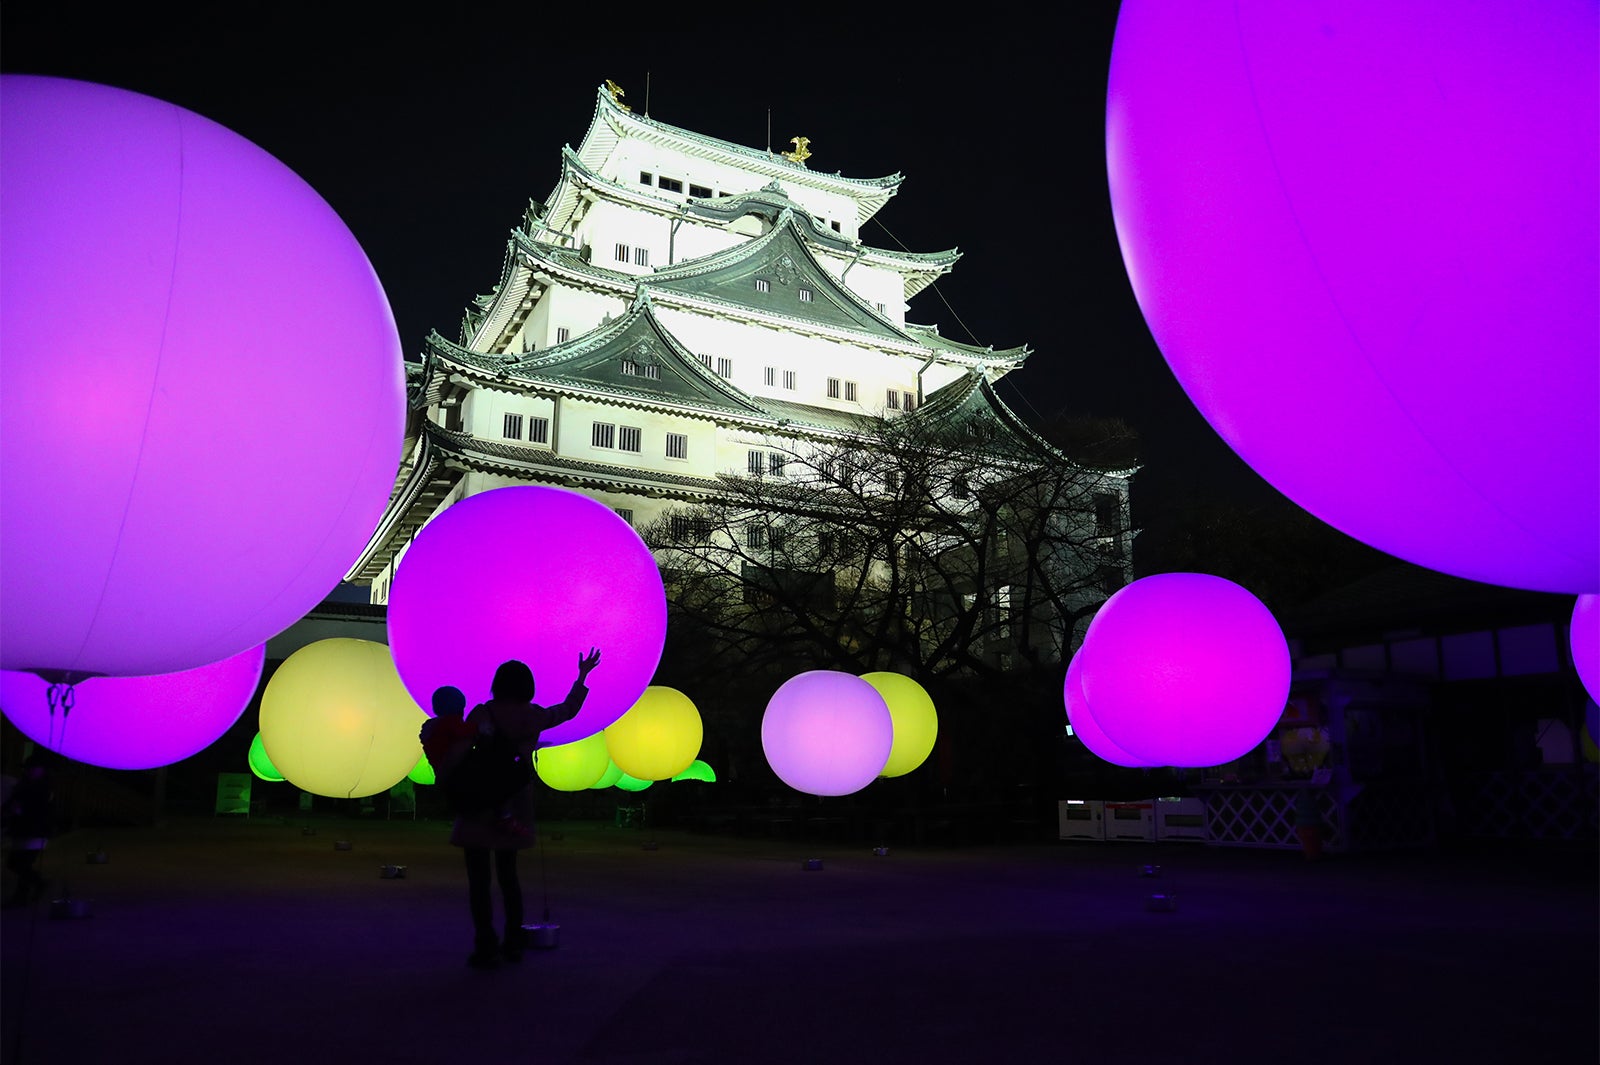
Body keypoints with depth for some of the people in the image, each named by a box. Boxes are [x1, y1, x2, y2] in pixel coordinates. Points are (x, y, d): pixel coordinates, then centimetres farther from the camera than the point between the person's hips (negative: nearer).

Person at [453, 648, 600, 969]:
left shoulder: (483, 714, -11)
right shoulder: (534, 716, 3)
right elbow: (569, 709, 19)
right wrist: (582, 676, 30)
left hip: (480, 803, -5)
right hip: (515, 807, 5)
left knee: (478, 876, 1)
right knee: (507, 873, 17)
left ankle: (486, 947, -1)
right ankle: (513, 942, 17)